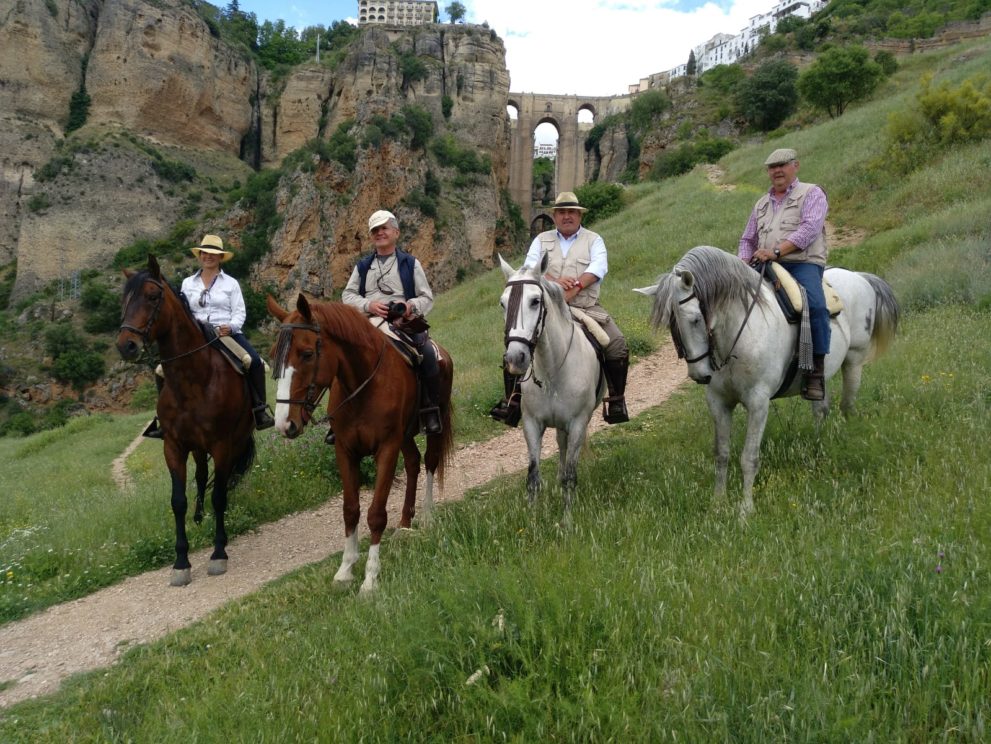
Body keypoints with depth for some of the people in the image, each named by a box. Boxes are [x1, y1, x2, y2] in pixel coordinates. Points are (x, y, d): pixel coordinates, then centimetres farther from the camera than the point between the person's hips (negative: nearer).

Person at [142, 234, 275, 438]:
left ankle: (259, 410, -17)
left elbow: (240, 312, 2)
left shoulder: (231, 283, 8)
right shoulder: (188, 283, 14)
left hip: (227, 333, -2)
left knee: (255, 362, -29)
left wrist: (230, 327, -19)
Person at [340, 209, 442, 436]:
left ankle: (431, 412, -19)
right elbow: (347, 295, 10)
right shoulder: (363, 266, 18)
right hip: (369, 324, 3)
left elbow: (427, 297, 9)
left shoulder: (410, 264, 12)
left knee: (428, 353, -30)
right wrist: (368, 305, -11)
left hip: (405, 324, -2)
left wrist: (412, 306, -15)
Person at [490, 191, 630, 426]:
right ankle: (512, 400, -3)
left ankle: (617, 400, -6)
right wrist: (554, 281, -21)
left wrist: (574, 288, -26)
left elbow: (598, 268, -9)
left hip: (586, 309, -1)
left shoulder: (593, 240, 9)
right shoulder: (542, 240, 14)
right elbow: (529, 268, -2)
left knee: (618, 344, -20)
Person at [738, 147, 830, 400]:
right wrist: (744, 262, 3)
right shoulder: (762, 203, 26)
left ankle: (816, 372, -26)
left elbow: (809, 228, -11)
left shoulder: (811, 194, 7)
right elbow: (747, 240, 27)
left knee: (815, 305, -32)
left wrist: (777, 251, -23)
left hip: (803, 264, -6)